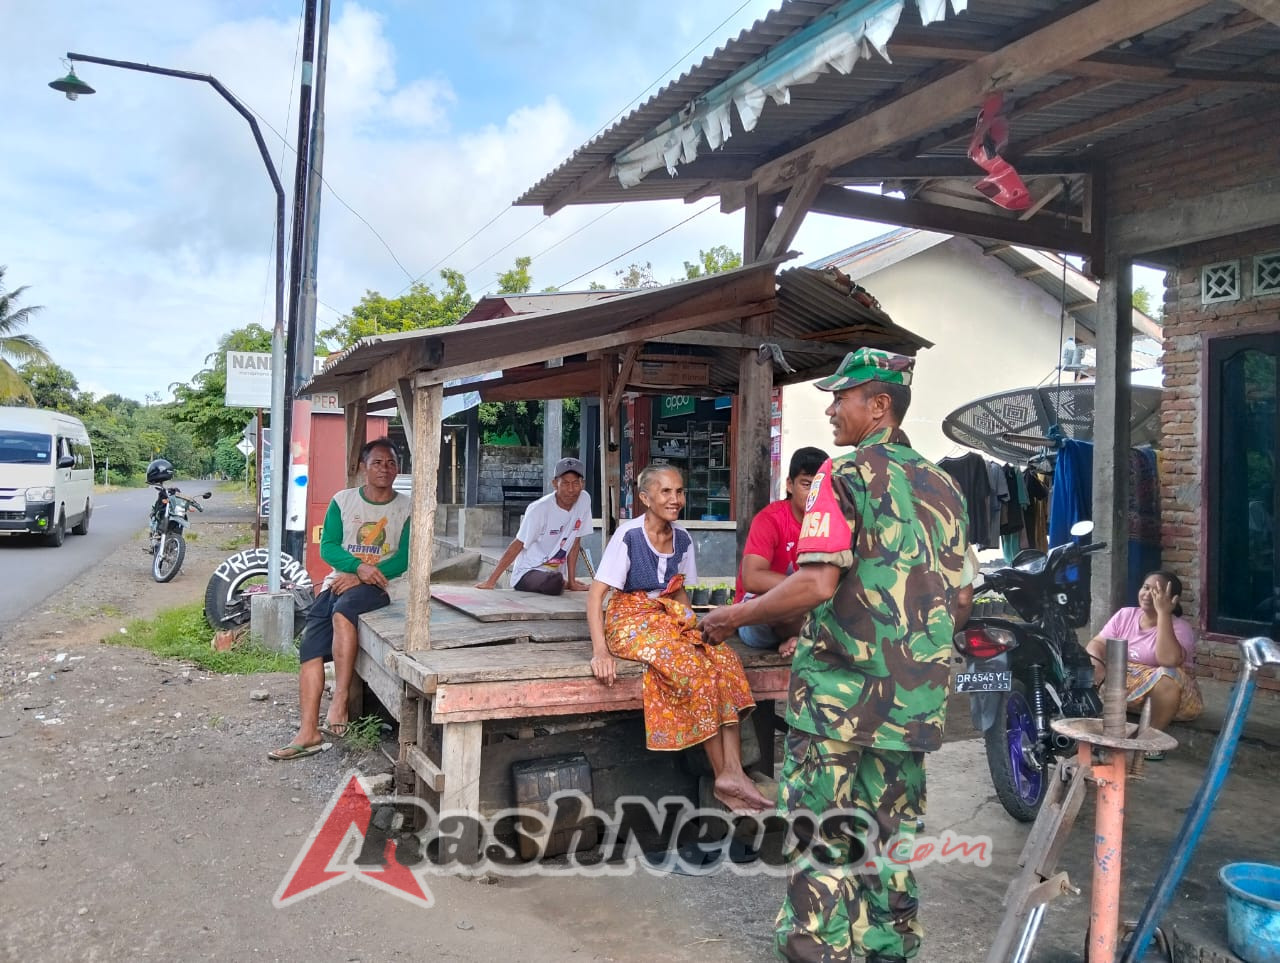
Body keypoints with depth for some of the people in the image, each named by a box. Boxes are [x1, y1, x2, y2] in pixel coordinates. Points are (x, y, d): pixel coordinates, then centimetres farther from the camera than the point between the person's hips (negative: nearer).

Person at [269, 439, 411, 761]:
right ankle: (308, 733, -13)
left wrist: (359, 579, -17)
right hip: (340, 580, 4)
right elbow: (327, 547, 0)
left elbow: (403, 559, -6)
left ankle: (340, 702, -30)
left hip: (380, 586, -4)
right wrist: (359, 566, -19)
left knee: (342, 611, -34)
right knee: (310, 646, -13)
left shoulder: (406, 509, 0)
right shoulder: (342, 500, 7)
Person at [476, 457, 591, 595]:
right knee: (553, 583, -34)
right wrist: (491, 581, -15)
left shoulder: (584, 500, -7)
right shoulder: (539, 509, -20)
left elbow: (575, 543, 1)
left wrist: (572, 582, 1)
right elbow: (517, 544, -15)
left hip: (556, 571, 8)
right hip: (529, 571, -8)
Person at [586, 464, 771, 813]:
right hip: (631, 620, -6)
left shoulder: (682, 539, 4)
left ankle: (733, 771, -23)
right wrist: (600, 651, -28)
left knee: (724, 658, -19)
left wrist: (697, 627, -2)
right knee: (693, 668, -27)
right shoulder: (628, 536, -15)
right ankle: (723, 776, -14)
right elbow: (596, 594, -18)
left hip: (669, 617, 6)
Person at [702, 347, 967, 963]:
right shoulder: (943, 486, 10)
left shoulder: (847, 474, -11)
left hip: (841, 696, -7)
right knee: (891, 843, 18)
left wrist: (734, 617, -9)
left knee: (821, 843, 3)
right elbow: (953, 595, 16)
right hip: (915, 702, 7)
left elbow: (816, 584, -21)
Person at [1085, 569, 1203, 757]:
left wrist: (1163, 613, -33)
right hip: (1125, 686, 4)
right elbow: (1097, 643, -3)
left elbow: (1168, 660, -35)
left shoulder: (1180, 627, -14)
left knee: (1168, 675, -38)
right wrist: (1095, 663, -27)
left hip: (1169, 694, -4)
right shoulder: (1125, 615, 2)